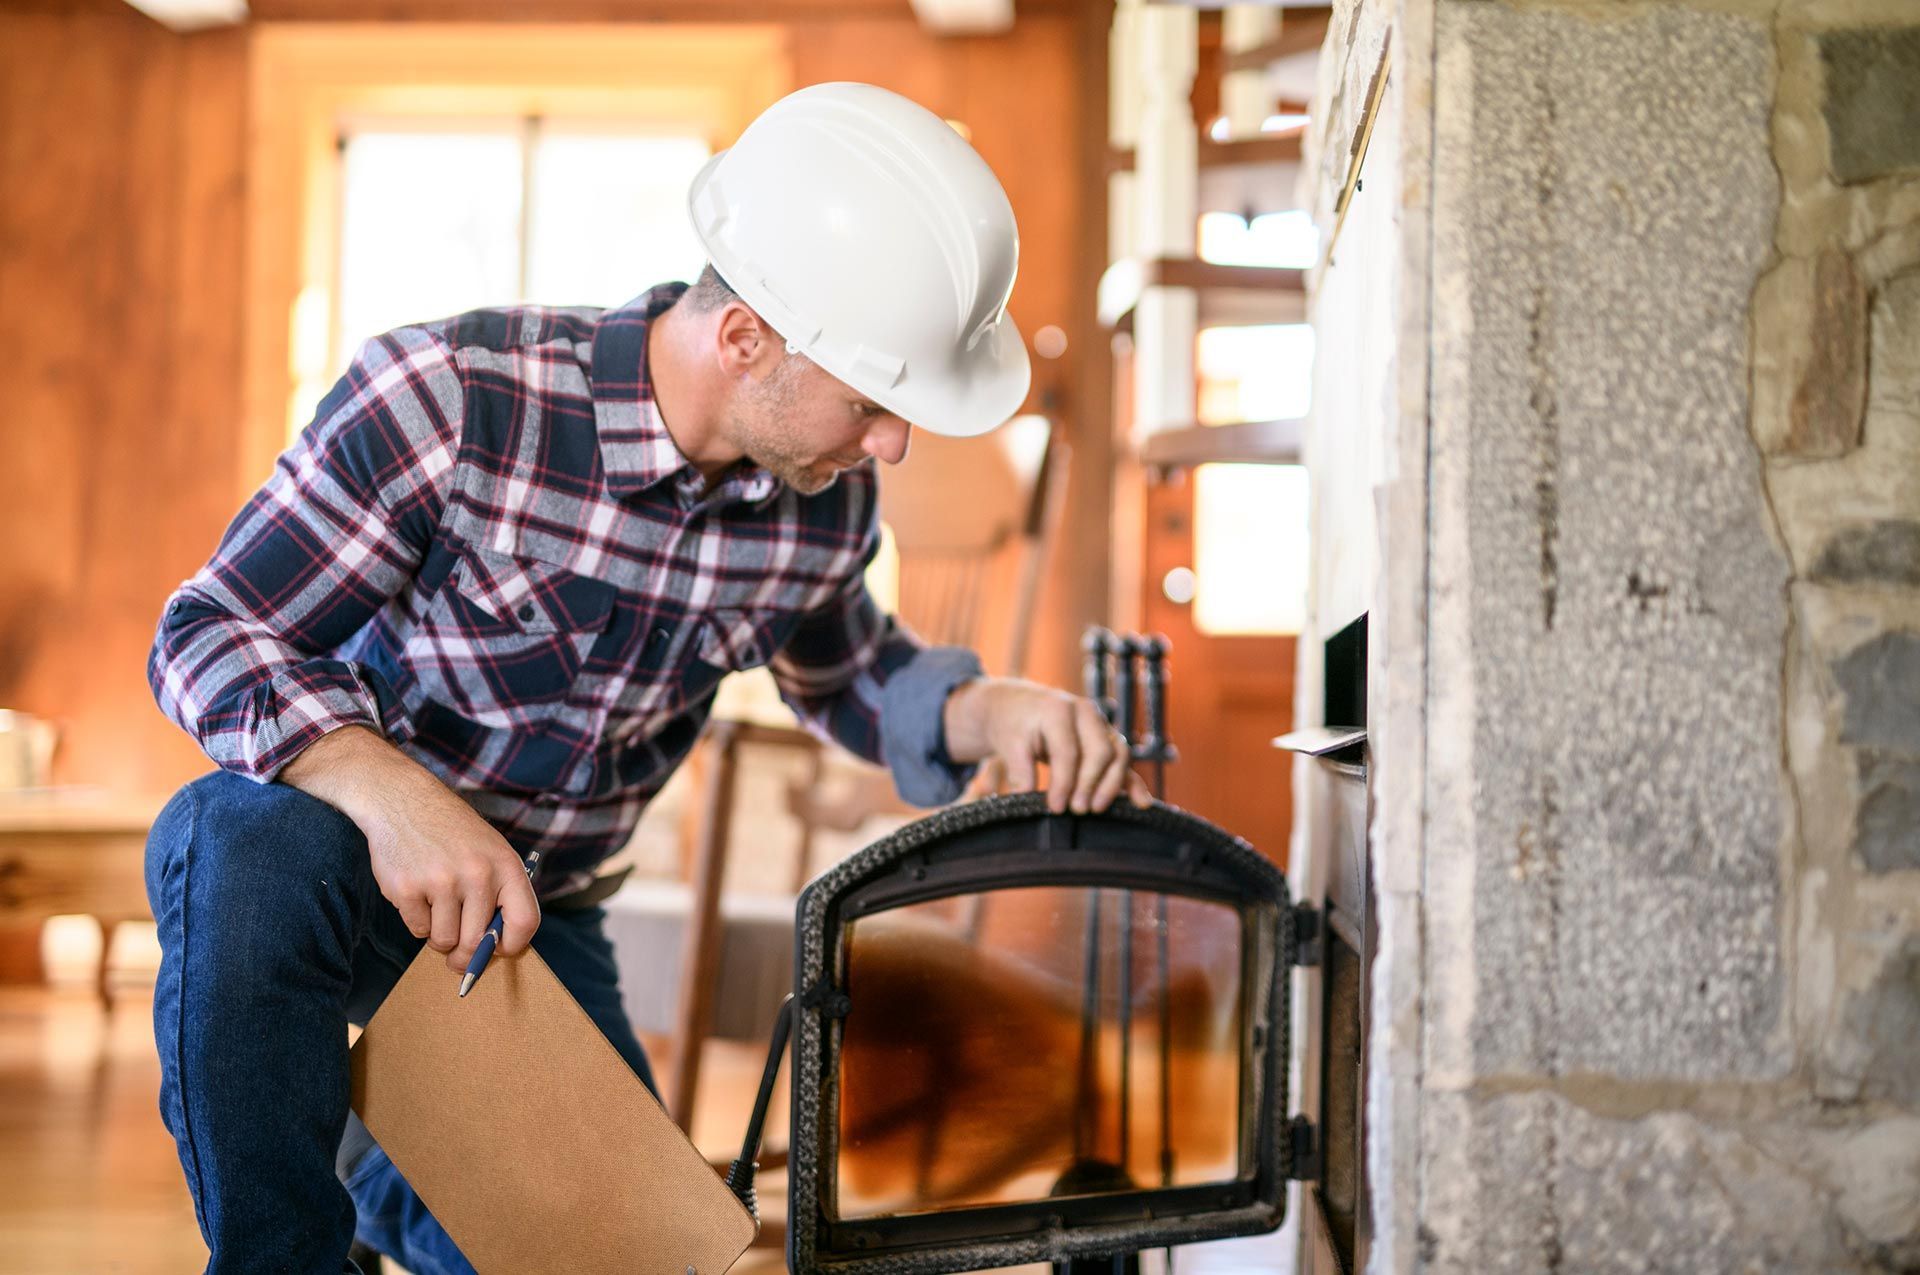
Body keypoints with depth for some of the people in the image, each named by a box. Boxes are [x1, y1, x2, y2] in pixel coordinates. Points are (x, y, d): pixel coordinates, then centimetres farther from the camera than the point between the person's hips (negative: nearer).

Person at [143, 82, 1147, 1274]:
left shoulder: (826, 503, -9)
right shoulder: (449, 396, -26)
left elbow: (844, 670, 14)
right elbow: (205, 636, -21)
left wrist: (990, 711, -9)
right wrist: (391, 794, -40)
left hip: (536, 918, 5)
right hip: (340, 835, -5)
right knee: (256, 846, -40)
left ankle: (377, 1161, 31)